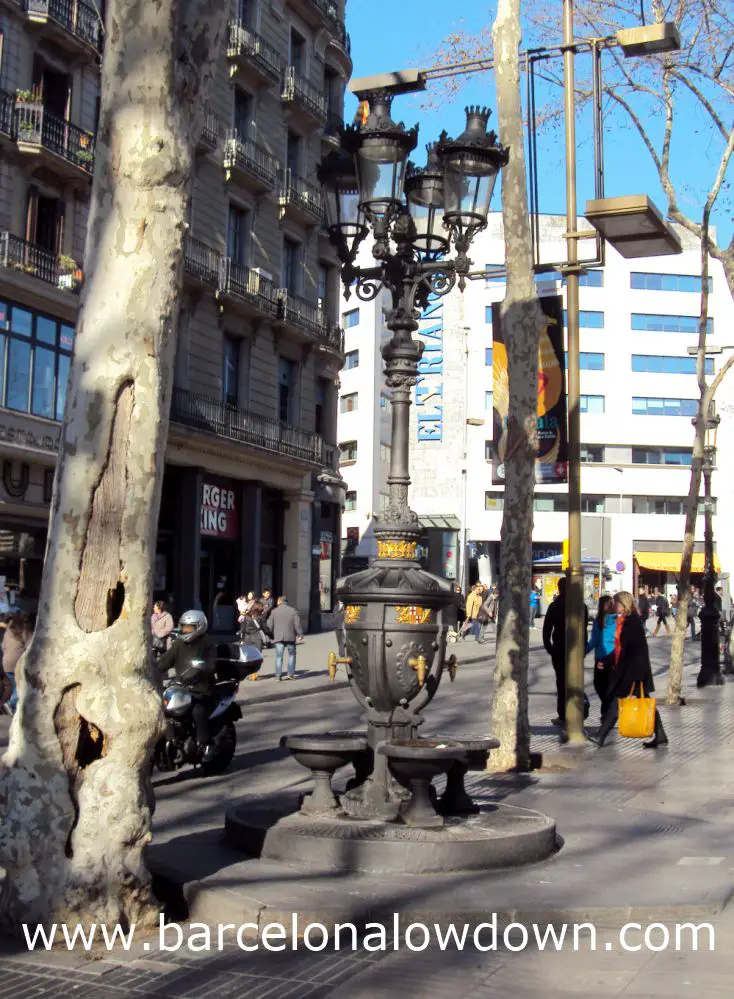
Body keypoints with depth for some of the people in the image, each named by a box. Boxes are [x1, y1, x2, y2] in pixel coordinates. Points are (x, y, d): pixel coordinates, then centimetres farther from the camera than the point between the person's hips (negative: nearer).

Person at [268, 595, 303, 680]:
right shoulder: (293, 610, 1)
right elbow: (297, 624, -2)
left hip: (278, 637, 0)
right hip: (290, 637, 0)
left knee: (279, 656, 3)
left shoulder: (274, 611, 1)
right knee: (292, 655, 12)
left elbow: (270, 625, 2)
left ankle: (278, 675, -2)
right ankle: (291, 674, 7)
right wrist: (300, 634, 7)